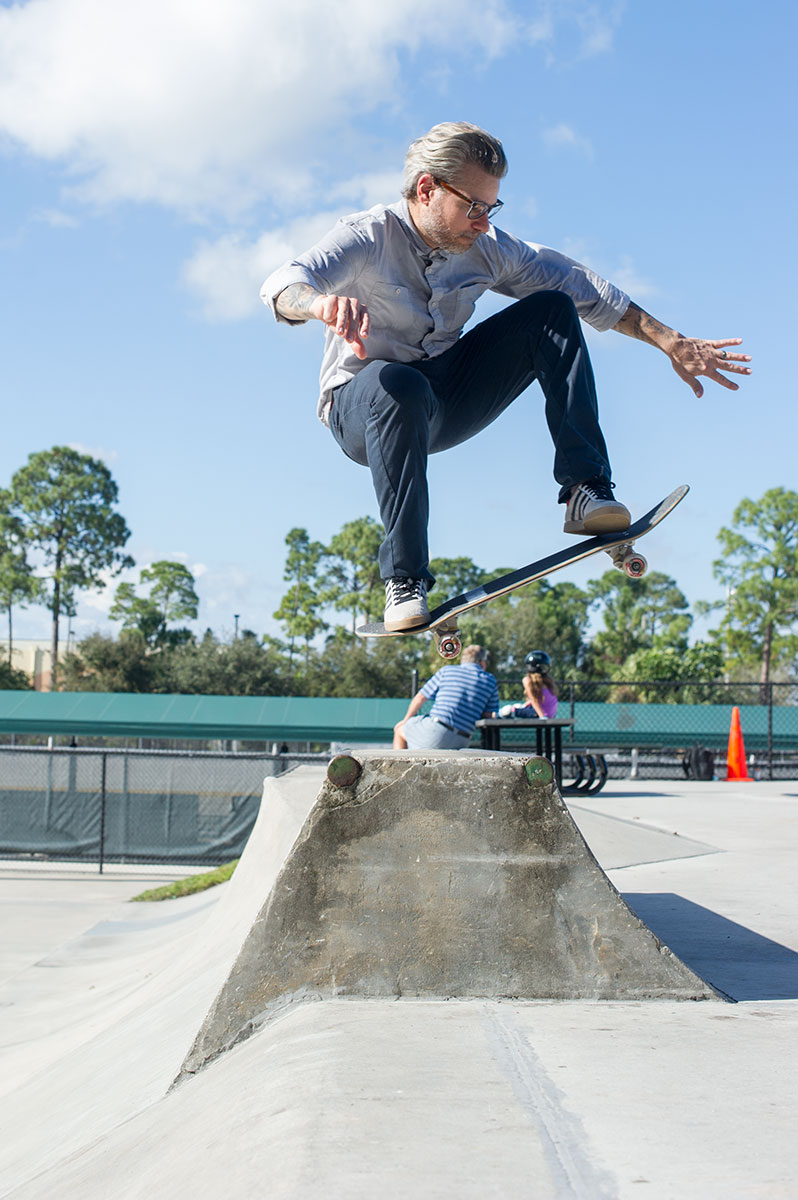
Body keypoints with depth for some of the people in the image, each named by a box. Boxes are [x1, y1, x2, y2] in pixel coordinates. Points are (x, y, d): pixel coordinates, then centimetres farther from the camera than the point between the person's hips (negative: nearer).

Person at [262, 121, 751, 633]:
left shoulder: (487, 248, -2)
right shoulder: (367, 238, -18)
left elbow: (581, 285, 2)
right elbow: (283, 285, -35)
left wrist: (672, 343, -4)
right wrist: (325, 304, -61)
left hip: (446, 404, 5)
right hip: (361, 408, -5)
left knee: (552, 310, -12)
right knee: (399, 385, -42)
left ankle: (585, 490, -21)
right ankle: (404, 580, -37)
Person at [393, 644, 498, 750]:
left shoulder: (446, 670, 8)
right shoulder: (490, 680, 10)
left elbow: (420, 698, 12)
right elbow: (490, 715, 9)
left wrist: (406, 720, 26)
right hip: (461, 743, 3)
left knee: (399, 730, 21)